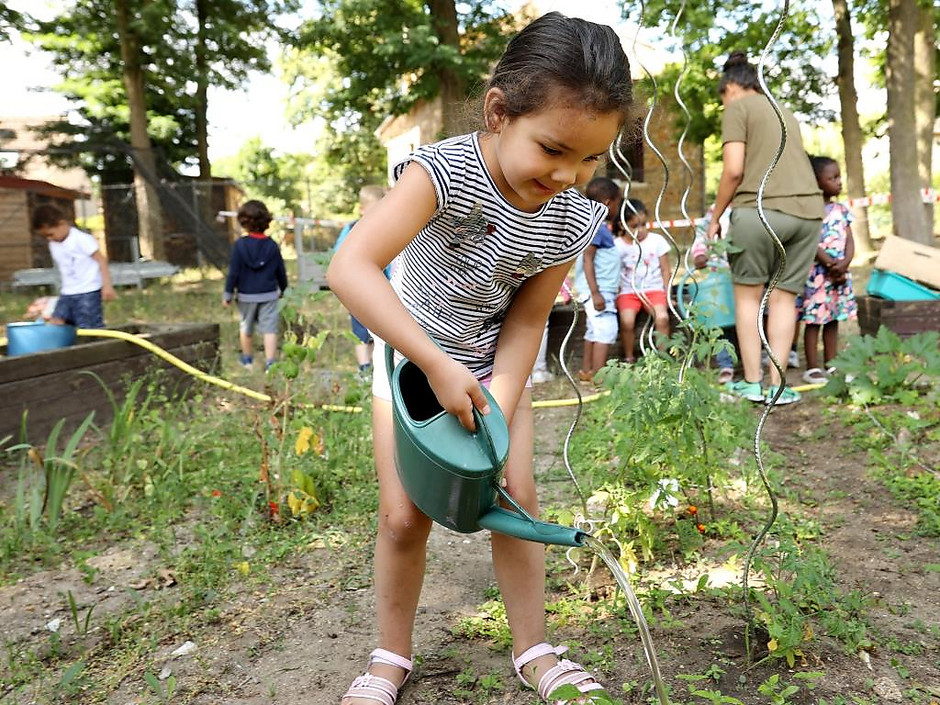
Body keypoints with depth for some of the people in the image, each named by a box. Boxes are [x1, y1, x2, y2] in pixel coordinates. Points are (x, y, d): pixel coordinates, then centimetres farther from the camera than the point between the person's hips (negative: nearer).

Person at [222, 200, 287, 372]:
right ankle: (270, 363, -8)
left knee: (246, 327, 17)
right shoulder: (272, 245, -3)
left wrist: (228, 294, -1)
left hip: (246, 295, -1)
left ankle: (247, 359, 33)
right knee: (269, 328, 0)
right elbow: (281, 271, 7)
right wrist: (282, 289, 24)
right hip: (269, 295, 1)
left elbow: (233, 272, -10)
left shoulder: (240, 245, -11)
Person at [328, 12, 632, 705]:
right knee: (405, 514, -3)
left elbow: (526, 323, -11)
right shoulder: (444, 171, -32)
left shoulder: (571, 219, -17)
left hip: (494, 362, 3)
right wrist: (438, 366, -45)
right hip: (411, 352, -3)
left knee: (517, 496, 1)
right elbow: (350, 268, -43)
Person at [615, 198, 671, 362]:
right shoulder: (618, 246, -2)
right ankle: (629, 358, -3)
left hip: (654, 289, 1)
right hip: (628, 291, -1)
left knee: (662, 317, -25)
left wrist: (667, 295, 1)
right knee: (627, 321, -25)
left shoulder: (657, 241, 2)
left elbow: (665, 270, 7)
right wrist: (615, 294, -10)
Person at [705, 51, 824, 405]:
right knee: (784, 297, 10)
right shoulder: (786, 113, 27)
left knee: (749, 293, 8)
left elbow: (734, 170, -6)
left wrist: (715, 217, 3)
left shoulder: (737, 108, 5)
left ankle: (752, 382, 11)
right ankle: (777, 385, 10)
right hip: (808, 211, 6)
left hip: (761, 209, -6)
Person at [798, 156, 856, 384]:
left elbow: (850, 240, 7)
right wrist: (831, 264, -17)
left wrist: (844, 263, -10)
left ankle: (831, 365, 19)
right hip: (817, 273, -7)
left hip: (840, 273, 7)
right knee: (813, 320, -2)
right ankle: (812, 368, 2)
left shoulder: (842, 210, 11)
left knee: (833, 320, 11)